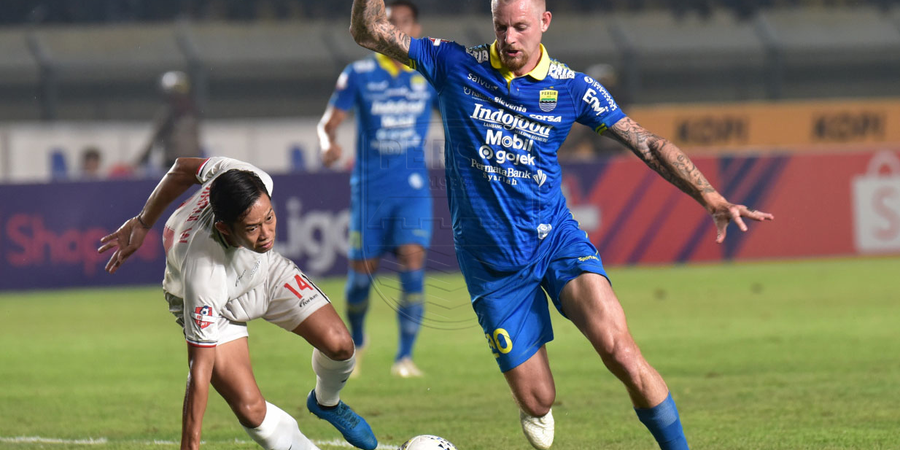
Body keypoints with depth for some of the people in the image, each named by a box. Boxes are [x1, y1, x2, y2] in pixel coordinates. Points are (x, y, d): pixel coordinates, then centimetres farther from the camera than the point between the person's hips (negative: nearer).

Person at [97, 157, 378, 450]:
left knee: (339, 344, -9)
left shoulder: (255, 182, -35)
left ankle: (326, 403, 26)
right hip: (212, 305, -5)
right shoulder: (203, 275, -46)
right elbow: (199, 371, -37)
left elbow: (184, 169, -13)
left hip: (264, 270, 5)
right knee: (250, 410, -20)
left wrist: (142, 223, 2)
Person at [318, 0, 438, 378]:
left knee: (412, 262, -18)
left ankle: (404, 357, -13)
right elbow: (329, 123, 1)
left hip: (413, 188, 0)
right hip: (369, 187, 0)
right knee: (362, 272, 2)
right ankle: (355, 341, 32)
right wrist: (328, 145, -20)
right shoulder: (358, 75, 1)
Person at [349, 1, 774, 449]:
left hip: (556, 239, 0)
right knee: (537, 402, -2)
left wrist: (712, 199, -9)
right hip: (491, 261, 0)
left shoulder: (572, 88, -2)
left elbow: (648, 145, 0)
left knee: (617, 347, -25)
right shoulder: (455, 66, -3)